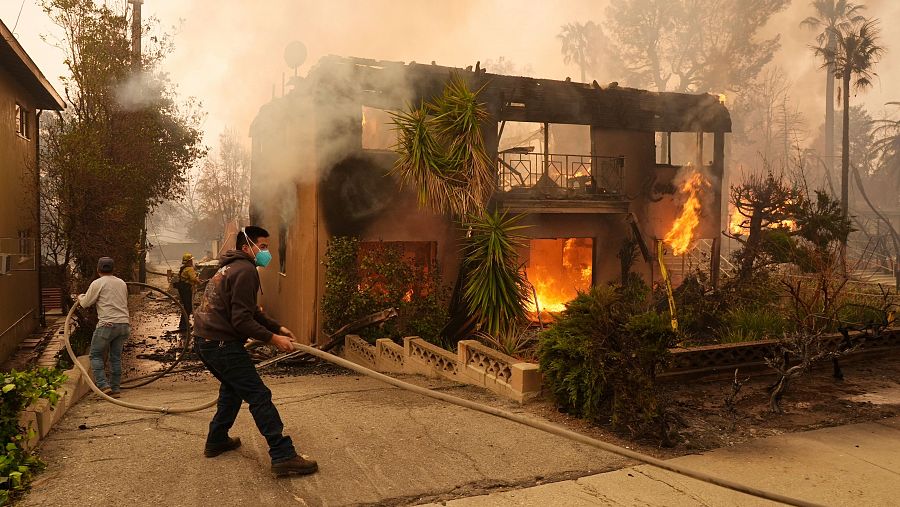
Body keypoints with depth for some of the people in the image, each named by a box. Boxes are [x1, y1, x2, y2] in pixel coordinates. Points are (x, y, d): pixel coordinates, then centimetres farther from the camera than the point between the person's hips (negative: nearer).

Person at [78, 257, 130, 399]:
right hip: (124, 324, 5)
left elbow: (86, 303, 5)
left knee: (96, 354, 8)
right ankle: (115, 388, 12)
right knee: (116, 357, 12)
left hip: (107, 324, -5)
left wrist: (80, 297, 26)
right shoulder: (122, 283, 15)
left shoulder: (98, 283, -3)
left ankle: (103, 385, -3)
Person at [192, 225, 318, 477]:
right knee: (259, 396, -9)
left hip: (204, 340, 10)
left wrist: (277, 327, 18)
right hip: (222, 343, -10)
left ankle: (217, 440, 34)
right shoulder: (246, 270, -14)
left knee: (233, 388, 27)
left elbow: (250, 311, 25)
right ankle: (284, 456, -11)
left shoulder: (230, 268, 20)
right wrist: (272, 338, -15)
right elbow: (242, 321, -20)